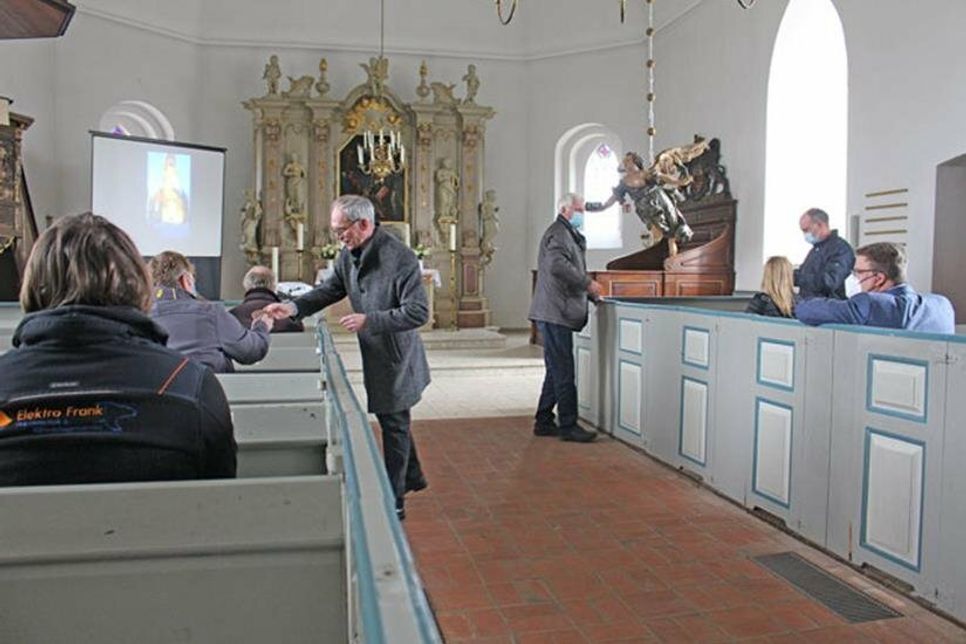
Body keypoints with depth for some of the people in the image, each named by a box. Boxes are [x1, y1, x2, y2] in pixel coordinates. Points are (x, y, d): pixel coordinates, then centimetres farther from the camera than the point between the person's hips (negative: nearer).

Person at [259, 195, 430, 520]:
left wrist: (369, 320, -28)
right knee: (393, 420, 22)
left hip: (396, 359, -8)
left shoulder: (400, 258, -25)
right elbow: (330, 290, 10)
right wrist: (294, 307, -5)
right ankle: (412, 477, 43)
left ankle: (394, 501, 21)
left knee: (394, 425, 5)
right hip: (375, 356, 8)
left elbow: (418, 312, -26)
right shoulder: (349, 254, 0)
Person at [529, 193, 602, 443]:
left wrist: (591, 293, 18)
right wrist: (588, 283, -21)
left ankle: (544, 422, 20)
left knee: (557, 370, 14)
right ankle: (568, 426, -2)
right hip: (555, 312, -11)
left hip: (557, 313, 11)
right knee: (563, 372, -7)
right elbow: (558, 265, -26)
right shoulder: (558, 233, -10)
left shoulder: (568, 234, 25)